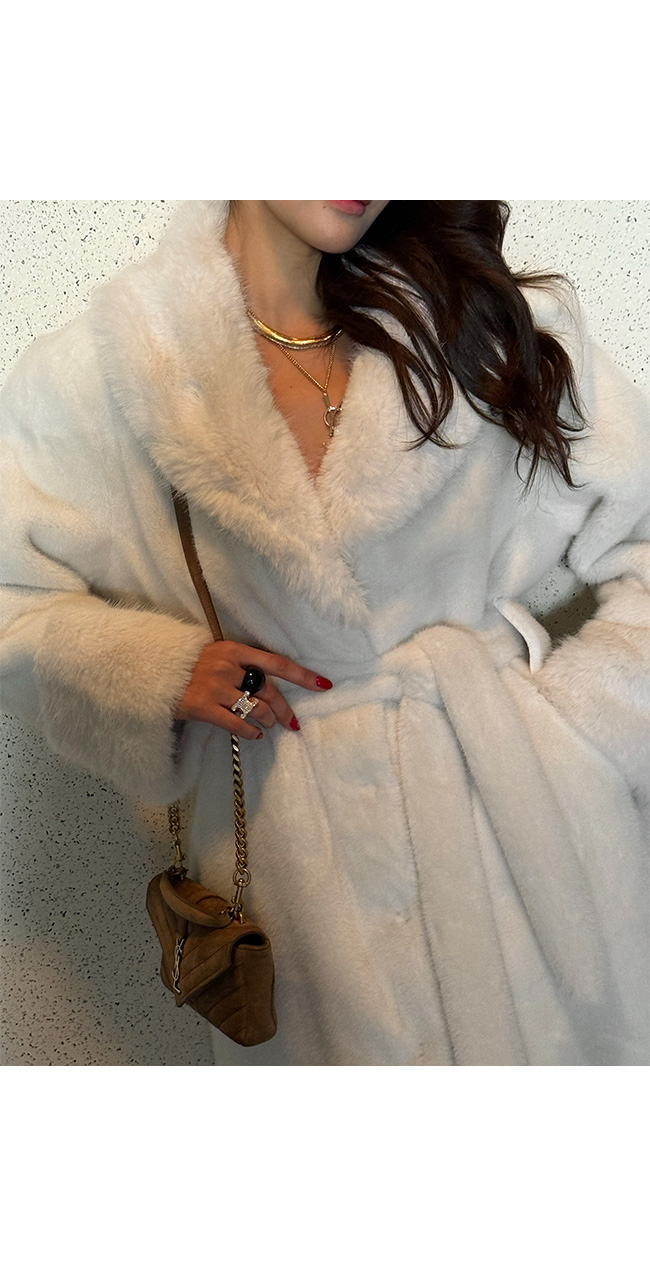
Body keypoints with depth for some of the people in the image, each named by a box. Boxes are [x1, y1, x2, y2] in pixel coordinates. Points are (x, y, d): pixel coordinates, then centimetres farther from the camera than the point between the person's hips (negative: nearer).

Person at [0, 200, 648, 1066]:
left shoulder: (499, 324, -2)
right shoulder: (102, 370, -5)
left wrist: (572, 727, -7)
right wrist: (151, 670, -13)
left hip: (520, 799, 2)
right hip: (292, 836, -1)